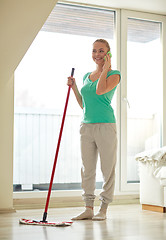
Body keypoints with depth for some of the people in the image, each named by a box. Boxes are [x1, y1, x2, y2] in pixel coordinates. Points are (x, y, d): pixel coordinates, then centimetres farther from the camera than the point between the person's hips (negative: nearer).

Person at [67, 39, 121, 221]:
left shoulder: (114, 74, -1)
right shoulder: (86, 76, 17)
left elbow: (100, 90, -22)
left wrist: (105, 68, -10)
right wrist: (74, 87, 11)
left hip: (105, 126, -6)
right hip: (86, 126, 6)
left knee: (108, 168, 1)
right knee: (87, 169, 6)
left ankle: (103, 209, 10)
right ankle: (88, 208, 13)